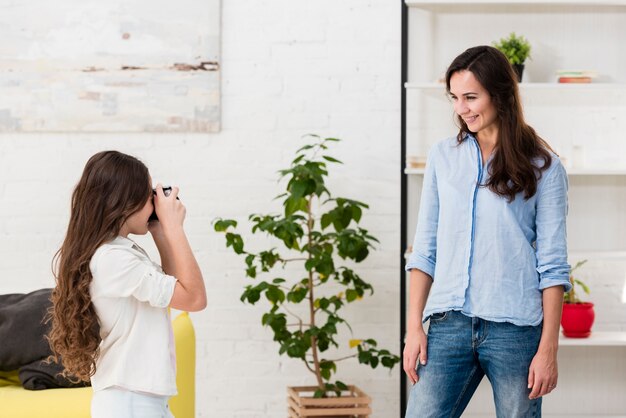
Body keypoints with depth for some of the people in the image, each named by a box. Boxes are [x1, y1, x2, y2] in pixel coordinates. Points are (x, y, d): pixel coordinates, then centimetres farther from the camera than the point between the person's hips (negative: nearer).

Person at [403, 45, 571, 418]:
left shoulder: (543, 168, 2)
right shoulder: (443, 158, 11)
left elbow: (552, 264, 0)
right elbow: (425, 251, 11)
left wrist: (548, 349, -6)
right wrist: (414, 327, 4)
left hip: (514, 327, -2)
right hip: (449, 324, 2)